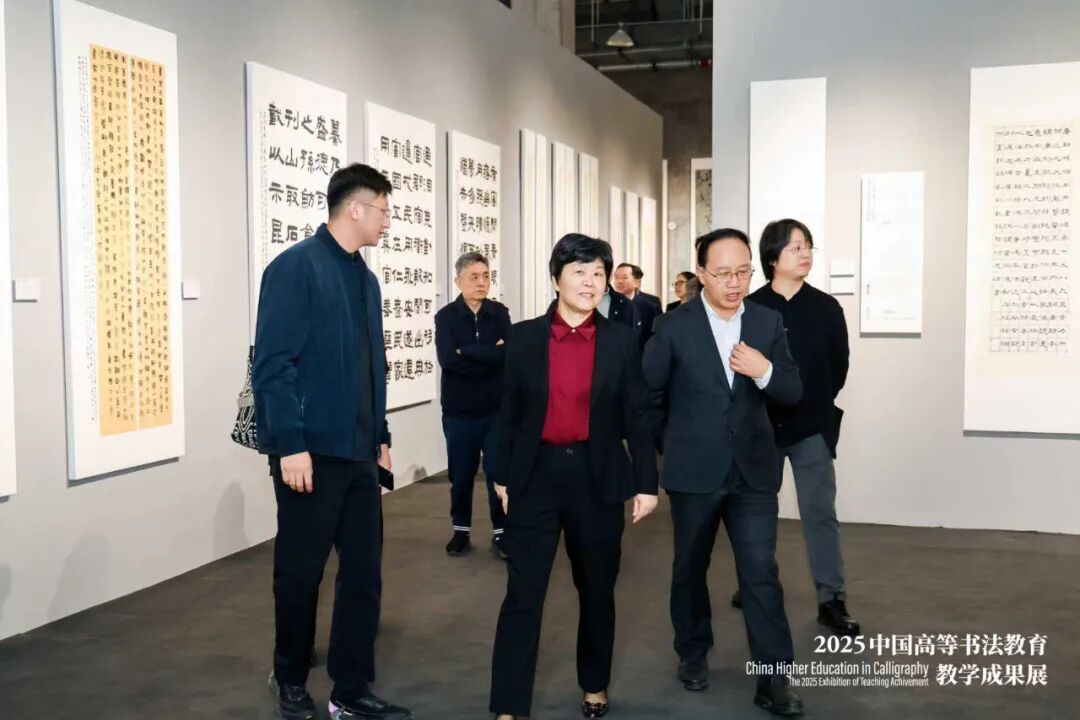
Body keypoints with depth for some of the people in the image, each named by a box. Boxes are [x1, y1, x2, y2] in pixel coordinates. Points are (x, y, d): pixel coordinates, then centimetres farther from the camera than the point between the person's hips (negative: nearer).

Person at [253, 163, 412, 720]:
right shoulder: (295, 268, -11)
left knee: (364, 572, 9)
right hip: (310, 452, -7)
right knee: (300, 574, 8)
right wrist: (290, 445, -20)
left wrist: (381, 436, 15)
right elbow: (272, 364, -17)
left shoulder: (365, 278, 13)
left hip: (358, 453, 7)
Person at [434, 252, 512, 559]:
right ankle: (461, 530, 25)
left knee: (500, 471, 3)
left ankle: (500, 532, 15)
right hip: (459, 410, 0)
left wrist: (466, 352, -16)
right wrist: (490, 354, -15)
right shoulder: (446, 316, -3)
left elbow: (508, 354, -15)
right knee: (461, 473, 10)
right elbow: (447, 359, -18)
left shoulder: (500, 313, 1)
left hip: (496, 408, 1)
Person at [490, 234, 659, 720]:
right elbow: (509, 412, 5)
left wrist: (646, 482, 0)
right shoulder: (524, 337, 0)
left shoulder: (621, 341, 0)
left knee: (597, 590, 14)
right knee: (522, 595, -1)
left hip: (597, 476, 1)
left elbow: (636, 416, 3)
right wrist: (503, 476, 5)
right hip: (536, 474, -1)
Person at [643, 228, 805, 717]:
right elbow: (649, 394, 3)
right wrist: (672, 446, 9)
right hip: (693, 471, -1)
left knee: (761, 571, -1)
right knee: (690, 568, 14)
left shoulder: (768, 322, 1)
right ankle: (693, 653, 34)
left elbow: (793, 393, 0)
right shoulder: (674, 327, -7)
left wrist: (765, 371, -20)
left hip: (753, 470, 1)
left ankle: (774, 678, 6)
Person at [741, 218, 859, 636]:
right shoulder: (751, 308, -3)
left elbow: (839, 367, 3)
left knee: (820, 512, -1)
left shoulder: (826, 307, 1)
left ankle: (831, 600, 5)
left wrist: (816, 406, -3)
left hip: (812, 427, 0)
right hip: (762, 426, 0)